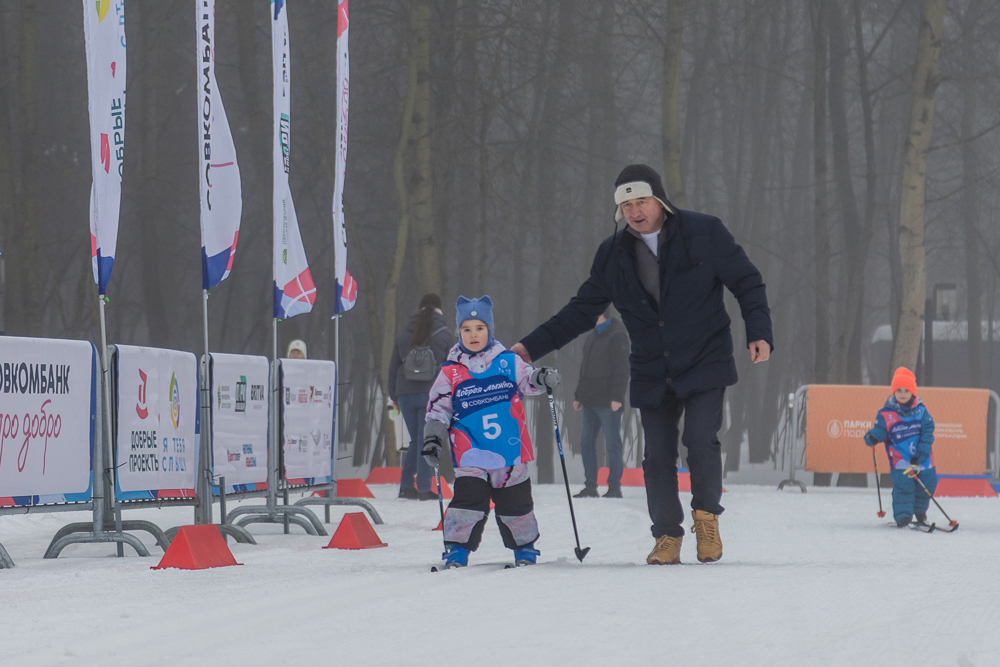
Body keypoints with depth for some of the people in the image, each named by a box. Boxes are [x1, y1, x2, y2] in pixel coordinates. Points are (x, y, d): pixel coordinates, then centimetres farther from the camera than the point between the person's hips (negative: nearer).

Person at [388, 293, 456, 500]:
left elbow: (393, 367, 13)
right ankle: (424, 489, -5)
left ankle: (406, 485, 7)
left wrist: (394, 396, 21)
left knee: (416, 441, 15)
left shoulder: (404, 336, 9)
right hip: (432, 395, -3)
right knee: (427, 442, -1)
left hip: (406, 395, 3)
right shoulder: (445, 335, -1)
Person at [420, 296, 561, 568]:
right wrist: (433, 438, -1)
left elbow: (526, 380, 12)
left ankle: (524, 545, 26)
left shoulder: (507, 362, 3)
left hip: (510, 450, 1)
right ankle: (458, 549, -2)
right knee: (468, 499, -11)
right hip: (471, 454, -1)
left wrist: (542, 378, -10)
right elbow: (438, 407, 7)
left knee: (515, 502, 9)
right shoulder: (451, 372, 2)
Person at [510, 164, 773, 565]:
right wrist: (533, 346, 3)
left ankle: (707, 518, 7)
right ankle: (667, 537, 15)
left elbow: (746, 283, 0)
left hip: (705, 366, -3)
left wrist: (759, 332, -13)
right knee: (657, 456, 0)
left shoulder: (703, 233, -6)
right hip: (651, 377, 3)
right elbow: (582, 310, 11)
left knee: (701, 442, -16)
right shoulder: (613, 255, 4)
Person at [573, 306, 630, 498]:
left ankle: (614, 487, -1)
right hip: (591, 402, 9)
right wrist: (579, 395, 20)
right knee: (586, 443, 8)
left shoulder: (617, 336, -8)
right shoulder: (592, 337, 18)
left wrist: (617, 396, -20)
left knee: (612, 444, -4)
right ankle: (590, 487, 12)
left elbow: (621, 369, -14)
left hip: (608, 403, -9)